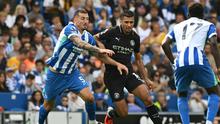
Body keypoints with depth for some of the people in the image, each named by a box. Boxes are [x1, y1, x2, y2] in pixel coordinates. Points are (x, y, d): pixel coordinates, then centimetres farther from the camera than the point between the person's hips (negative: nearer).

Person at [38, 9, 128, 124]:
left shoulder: (88, 36, -2)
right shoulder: (70, 29, -21)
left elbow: (100, 55, 8)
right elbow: (79, 43, -41)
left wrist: (117, 64, -3)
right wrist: (99, 49, -50)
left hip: (72, 73, 5)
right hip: (55, 74, -5)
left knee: (89, 97, -14)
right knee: (48, 105, 9)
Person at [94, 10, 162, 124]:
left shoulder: (135, 38, 3)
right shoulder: (112, 33, -11)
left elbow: (138, 60, 15)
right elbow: (95, 38, 4)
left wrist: (146, 79, 14)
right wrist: (103, 50, -14)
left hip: (128, 74, 4)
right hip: (112, 76, -4)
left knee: (147, 97, -20)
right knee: (123, 113, -4)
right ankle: (110, 114, 30)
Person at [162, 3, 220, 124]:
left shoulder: (178, 26, 29)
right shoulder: (208, 25, 20)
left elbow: (165, 44, 16)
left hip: (180, 63, 3)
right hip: (198, 60, -3)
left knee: (181, 96, 24)